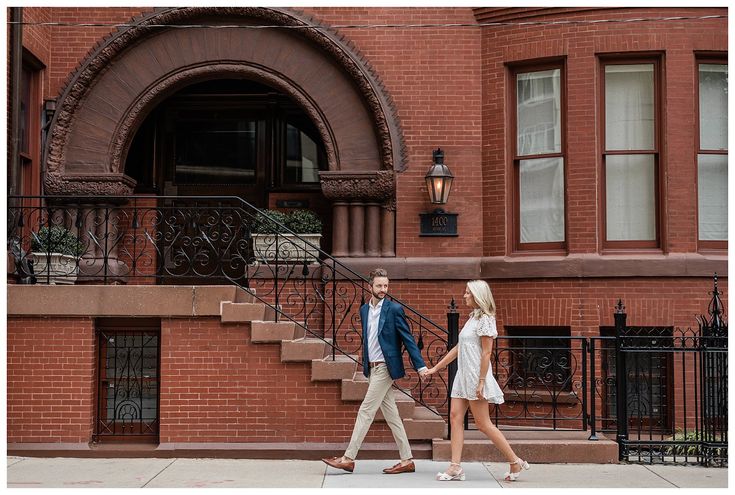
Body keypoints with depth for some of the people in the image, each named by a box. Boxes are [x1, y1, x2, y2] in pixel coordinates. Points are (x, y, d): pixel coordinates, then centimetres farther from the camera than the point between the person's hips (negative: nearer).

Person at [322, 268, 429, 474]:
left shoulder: (394, 309, -8)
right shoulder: (364, 310, 11)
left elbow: (408, 339, -8)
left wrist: (420, 366, -12)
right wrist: (364, 364, 20)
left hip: (385, 368, -7)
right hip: (372, 368, 7)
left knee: (365, 412, -7)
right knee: (391, 415, 9)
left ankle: (348, 458, -4)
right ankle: (407, 460, 13)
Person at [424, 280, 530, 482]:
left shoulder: (484, 319, -11)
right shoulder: (472, 318, 17)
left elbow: (486, 353, -16)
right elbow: (458, 348, 20)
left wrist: (481, 382, -21)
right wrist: (435, 368, 19)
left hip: (476, 376, -9)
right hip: (463, 375, 9)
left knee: (483, 423, -5)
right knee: (455, 417, 1)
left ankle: (515, 462, 4)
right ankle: (456, 467, -1)